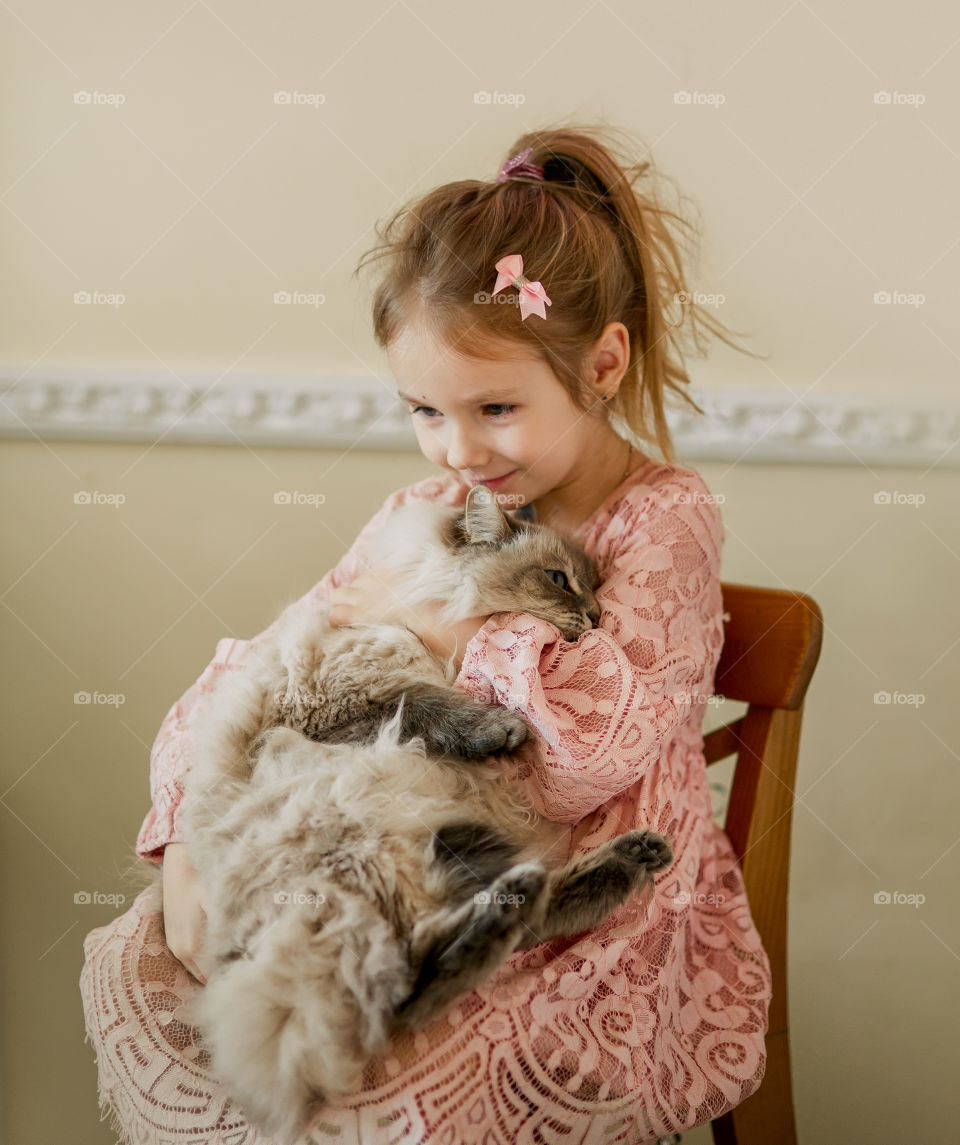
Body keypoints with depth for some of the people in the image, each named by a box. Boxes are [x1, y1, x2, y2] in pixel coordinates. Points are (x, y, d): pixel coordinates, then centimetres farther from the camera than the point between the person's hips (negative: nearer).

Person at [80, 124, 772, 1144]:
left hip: (599, 943, -5)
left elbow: (603, 729, -32)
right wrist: (187, 850, -13)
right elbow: (252, 676, 4)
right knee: (133, 971, -8)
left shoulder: (661, 516, -13)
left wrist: (409, 612, -19)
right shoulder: (429, 510, 4)